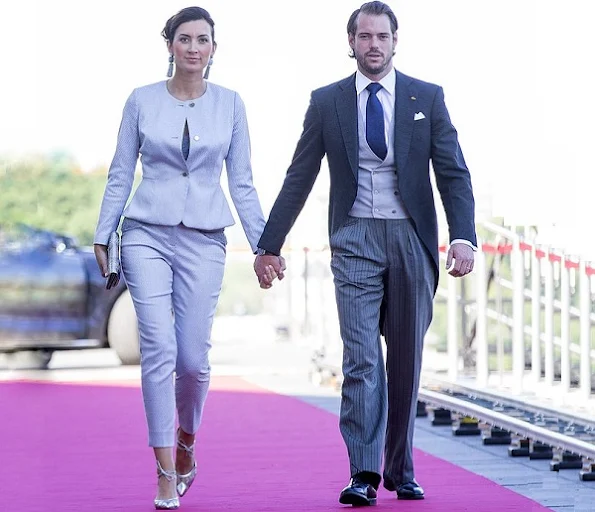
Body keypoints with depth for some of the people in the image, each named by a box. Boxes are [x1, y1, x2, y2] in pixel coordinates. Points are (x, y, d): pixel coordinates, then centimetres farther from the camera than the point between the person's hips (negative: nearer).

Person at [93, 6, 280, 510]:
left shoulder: (230, 104, 5)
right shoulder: (142, 100, 3)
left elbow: (241, 181, 8)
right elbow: (120, 175, 8)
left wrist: (263, 243, 4)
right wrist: (102, 236, 4)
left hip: (204, 241, 1)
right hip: (148, 235, -1)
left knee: (193, 358, -2)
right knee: (159, 350, -11)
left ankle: (186, 443, 28)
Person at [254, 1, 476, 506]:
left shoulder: (427, 98, 5)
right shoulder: (327, 102, 5)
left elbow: (454, 174, 1)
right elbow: (299, 178, 9)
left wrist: (464, 236, -14)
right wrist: (269, 244, 8)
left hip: (412, 239, 1)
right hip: (356, 238, -1)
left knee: (406, 360, 7)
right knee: (361, 358, -11)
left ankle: (400, 470, 19)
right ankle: (364, 474, -12)